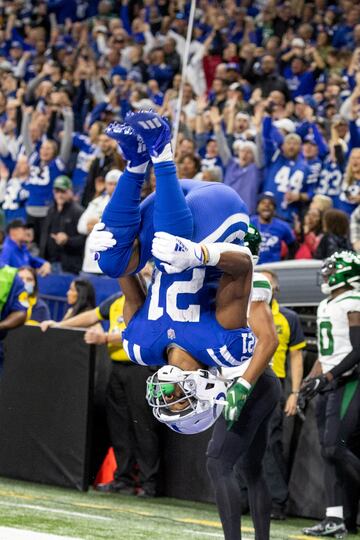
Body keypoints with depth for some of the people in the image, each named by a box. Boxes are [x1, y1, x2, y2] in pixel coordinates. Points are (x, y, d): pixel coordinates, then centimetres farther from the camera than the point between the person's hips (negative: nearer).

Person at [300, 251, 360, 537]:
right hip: (331, 386, 9)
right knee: (331, 452, 5)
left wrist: (327, 377, -20)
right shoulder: (326, 307, 17)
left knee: (334, 449, -16)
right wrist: (311, 380, 15)